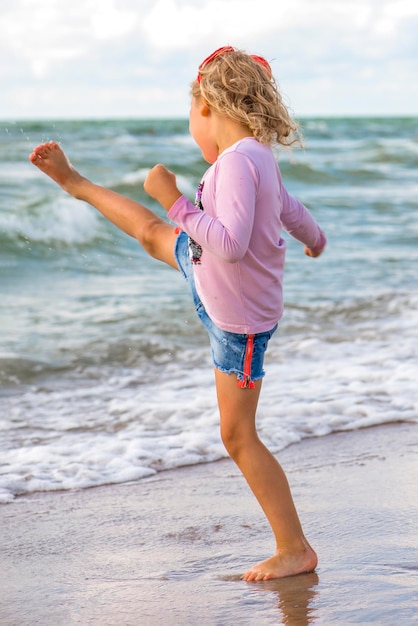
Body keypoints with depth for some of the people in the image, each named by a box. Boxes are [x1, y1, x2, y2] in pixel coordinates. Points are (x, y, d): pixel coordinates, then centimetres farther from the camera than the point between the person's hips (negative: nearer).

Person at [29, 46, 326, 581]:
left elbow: (230, 243, -42)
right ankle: (72, 181, 55)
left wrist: (175, 201, -32)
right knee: (150, 232, 28)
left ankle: (295, 549, 5)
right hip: (210, 283, 9)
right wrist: (313, 237, 35)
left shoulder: (237, 160, -33)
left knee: (237, 436, -2)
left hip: (237, 317, -9)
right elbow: (290, 209, 13)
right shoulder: (259, 156, -5)